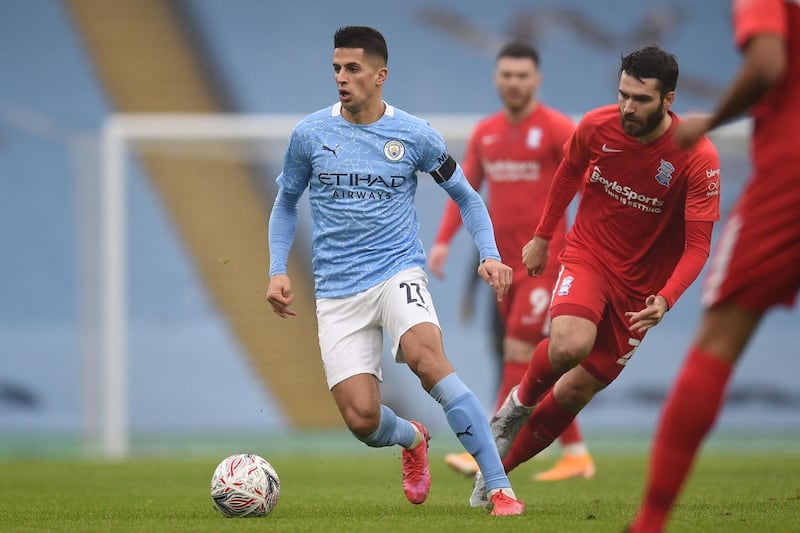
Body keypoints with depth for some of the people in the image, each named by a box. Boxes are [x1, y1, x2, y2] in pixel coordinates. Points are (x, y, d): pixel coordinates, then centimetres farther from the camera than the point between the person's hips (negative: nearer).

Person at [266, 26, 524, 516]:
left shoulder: (415, 136, -2)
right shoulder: (310, 134, 2)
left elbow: (466, 196, 11)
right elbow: (286, 203, 16)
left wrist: (489, 255, -4)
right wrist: (278, 270, 3)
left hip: (398, 273, -2)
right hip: (337, 291, 2)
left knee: (427, 358, -33)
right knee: (361, 418, -11)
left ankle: (501, 488, -29)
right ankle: (412, 439, 30)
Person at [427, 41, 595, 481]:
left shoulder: (557, 129, -6)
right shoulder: (484, 133, 12)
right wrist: (443, 240, 4)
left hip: (544, 260, -6)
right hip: (505, 262, 6)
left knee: (518, 352, -13)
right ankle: (576, 454, 16)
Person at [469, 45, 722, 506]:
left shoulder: (699, 158, -20)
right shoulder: (597, 126, -12)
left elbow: (698, 245, -18)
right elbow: (569, 172, 11)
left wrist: (666, 300, -33)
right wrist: (542, 236, 16)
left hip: (641, 284, 0)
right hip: (588, 255, 0)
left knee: (577, 390, 1)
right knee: (570, 344, -31)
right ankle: (521, 401, 1)